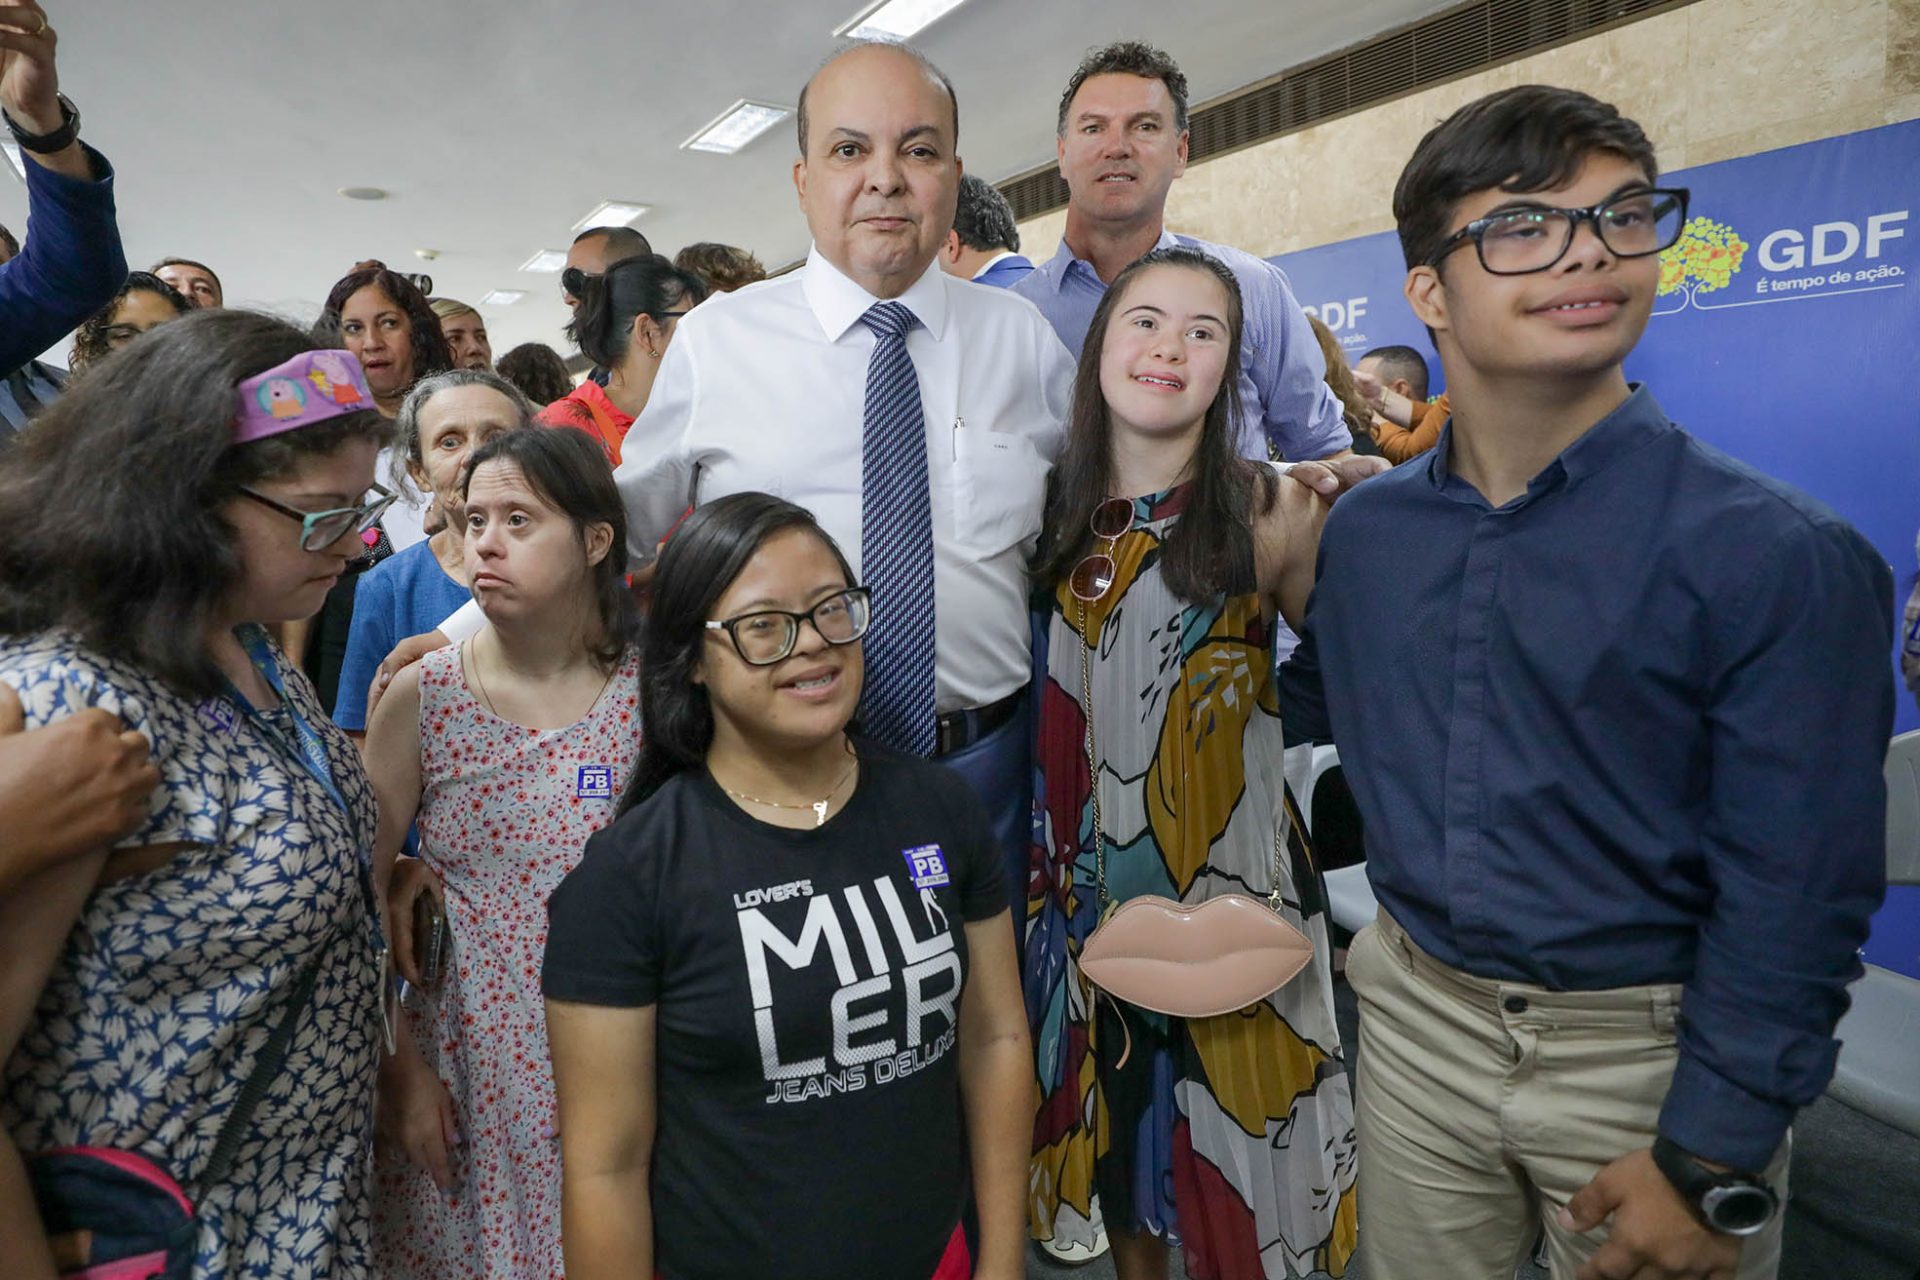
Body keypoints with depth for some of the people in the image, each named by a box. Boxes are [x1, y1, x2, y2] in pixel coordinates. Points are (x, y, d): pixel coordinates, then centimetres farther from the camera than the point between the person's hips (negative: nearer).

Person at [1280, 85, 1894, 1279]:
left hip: (1651, 1055, -3)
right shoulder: (1362, 529, -4)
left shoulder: (1777, 555, -16)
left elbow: (1794, 901, -13)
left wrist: (1710, 1164, -12)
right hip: (1416, 1022, 4)